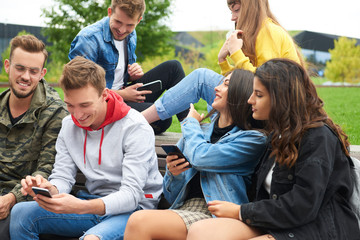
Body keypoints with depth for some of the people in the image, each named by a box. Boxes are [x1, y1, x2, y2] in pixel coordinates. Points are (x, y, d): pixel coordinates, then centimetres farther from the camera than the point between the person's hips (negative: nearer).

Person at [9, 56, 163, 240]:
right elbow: (62, 176, 4)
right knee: (20, 212, -12)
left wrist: (81, 207, -37)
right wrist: (50, 189, -22)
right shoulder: (69, 125, 5)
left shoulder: (136, 128, -16)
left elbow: (131, 195, -21)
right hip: (93, 203, 7)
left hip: (133, 208, -6)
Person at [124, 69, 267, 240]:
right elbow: (171, 195, 22)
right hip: (183, 208, 6)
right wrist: (173, 173, -3)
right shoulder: (199, 133, 20)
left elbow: (200, 158, -12)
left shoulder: (253, 139, 1)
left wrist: (190, 122, 9)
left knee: (139, 221, -29)